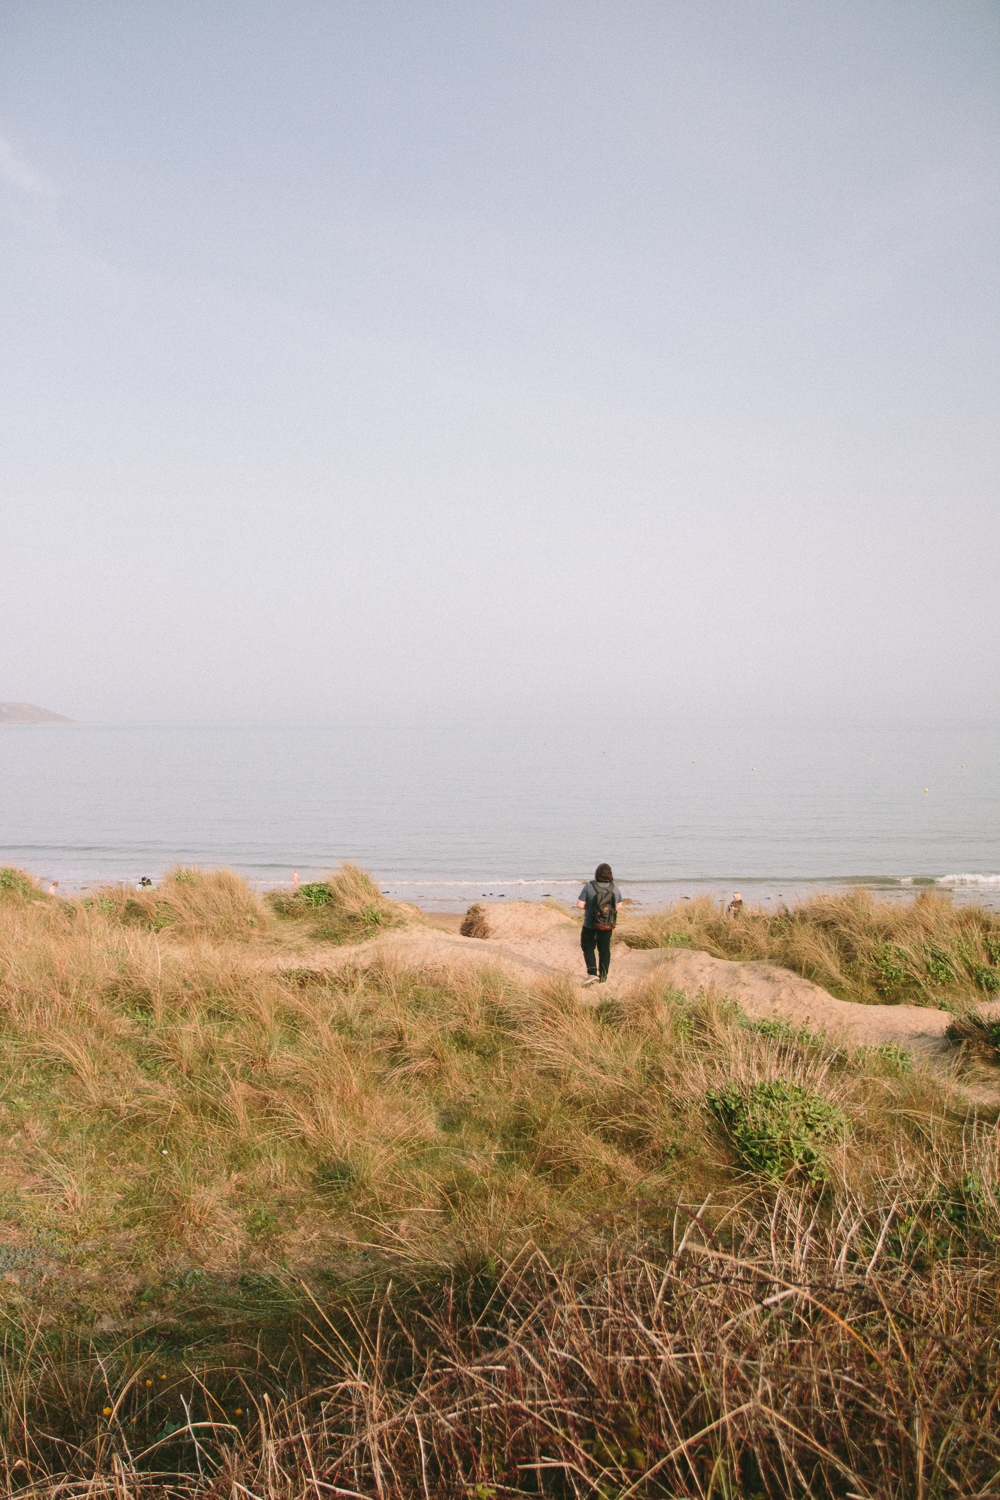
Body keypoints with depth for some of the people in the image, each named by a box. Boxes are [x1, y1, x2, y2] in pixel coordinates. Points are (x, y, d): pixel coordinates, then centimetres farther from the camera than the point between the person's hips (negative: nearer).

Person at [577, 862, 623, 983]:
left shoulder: (589, 886, -16)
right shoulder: (614, 888, -6)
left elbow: (580, 904, -16)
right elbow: (619, 905, 7)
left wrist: (589, 906, 3)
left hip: (590, 925, -3)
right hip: (608, 925, 3)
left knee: (588, 948, 13)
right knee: (604, 950, 16)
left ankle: (592, 973, -2)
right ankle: (603, 977, 21)